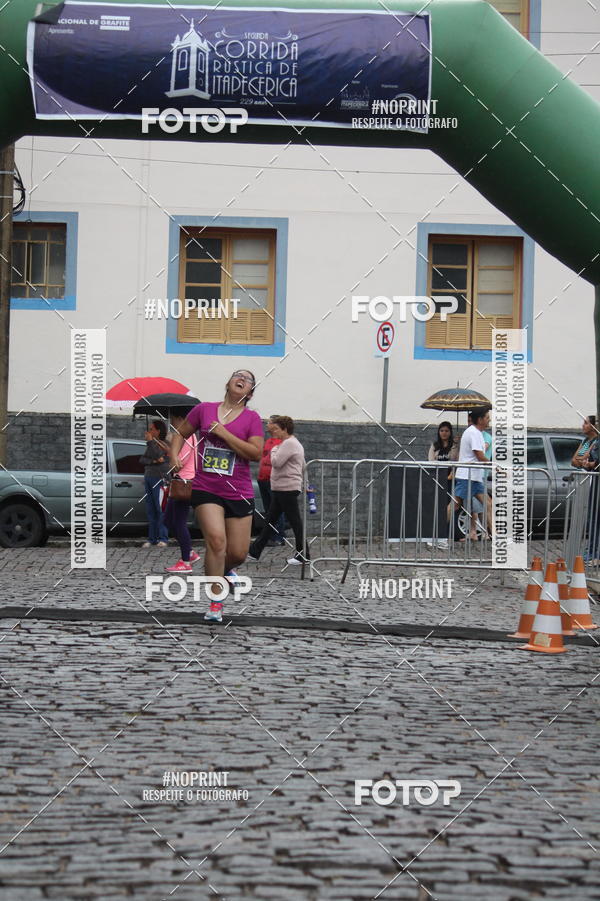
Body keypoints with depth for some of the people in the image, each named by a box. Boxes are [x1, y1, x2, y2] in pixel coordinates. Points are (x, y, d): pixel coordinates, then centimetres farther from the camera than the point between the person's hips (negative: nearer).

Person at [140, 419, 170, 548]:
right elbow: (142, 459, 8)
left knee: (161, 509, -9)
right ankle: (152, 539, 6)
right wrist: (153, 461, -10)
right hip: (148, 478, 7)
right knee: (150, 510, 5)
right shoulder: (151, 444, 18)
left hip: (160, 479, -7)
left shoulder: (165, 444, -5)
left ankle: (163, 538, -7)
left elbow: (157, 455, -21)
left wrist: (150, 441, -11)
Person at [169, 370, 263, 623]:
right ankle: (216, 603, -12)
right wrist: (174, 456, 0)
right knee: (216, 539, -21)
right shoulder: (204, 409, 5)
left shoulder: (252, 418, 1)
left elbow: (257, 453, -10)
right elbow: (181, 434, 19)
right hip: (205, 489, -1)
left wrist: (225, 434, -14)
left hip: (239, 493, 1)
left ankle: (223, 570, 40)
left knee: (238, 553, 2)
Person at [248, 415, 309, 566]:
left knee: (294, 520, -5)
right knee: (270, 520, 12)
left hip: (287, 489, -11)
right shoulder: (292, 443, 19)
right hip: (280, 489, 11)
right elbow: (303, 468, 25)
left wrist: (274, 450, -5)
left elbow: (276, 462, -23)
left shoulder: (289, 443, -15)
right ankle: (255, 551, 16)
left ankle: (303, 554, 0)